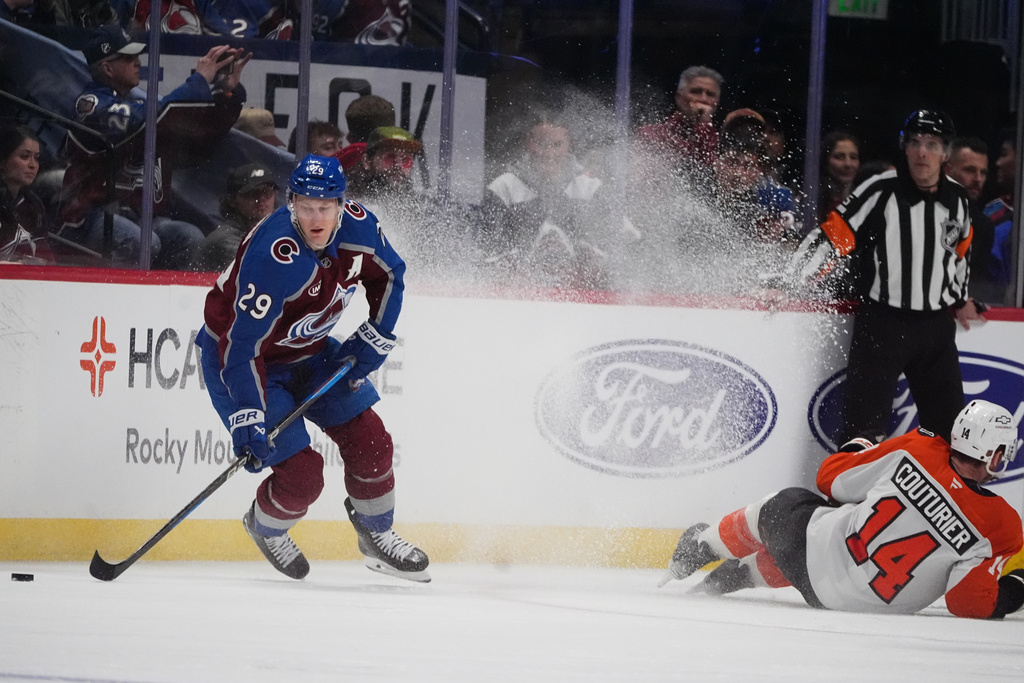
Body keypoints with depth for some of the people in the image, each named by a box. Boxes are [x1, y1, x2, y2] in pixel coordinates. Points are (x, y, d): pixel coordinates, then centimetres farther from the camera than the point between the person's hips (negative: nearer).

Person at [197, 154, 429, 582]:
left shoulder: (358, 228, -16)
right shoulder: (272, 256, -37)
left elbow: (389, 276, 7)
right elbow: (242, 346, -36)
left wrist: (373, 340, 0)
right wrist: (248, 422, -39)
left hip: (307, 350, 7)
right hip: (236, 355, -7)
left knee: (370, 441, 3)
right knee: (301, 473, -11)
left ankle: (376, 534, 29)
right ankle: (266, 528, 22)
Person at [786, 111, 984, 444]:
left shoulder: (957, 200, 6)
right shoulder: (881, 191, -12)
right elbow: (834, 235, -13)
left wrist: (960, 300, 32)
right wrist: (790, 282, -20)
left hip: (936, 326, 5)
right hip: (881, 324, -5)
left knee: (949, 426, 9)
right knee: (867, 419, -10)